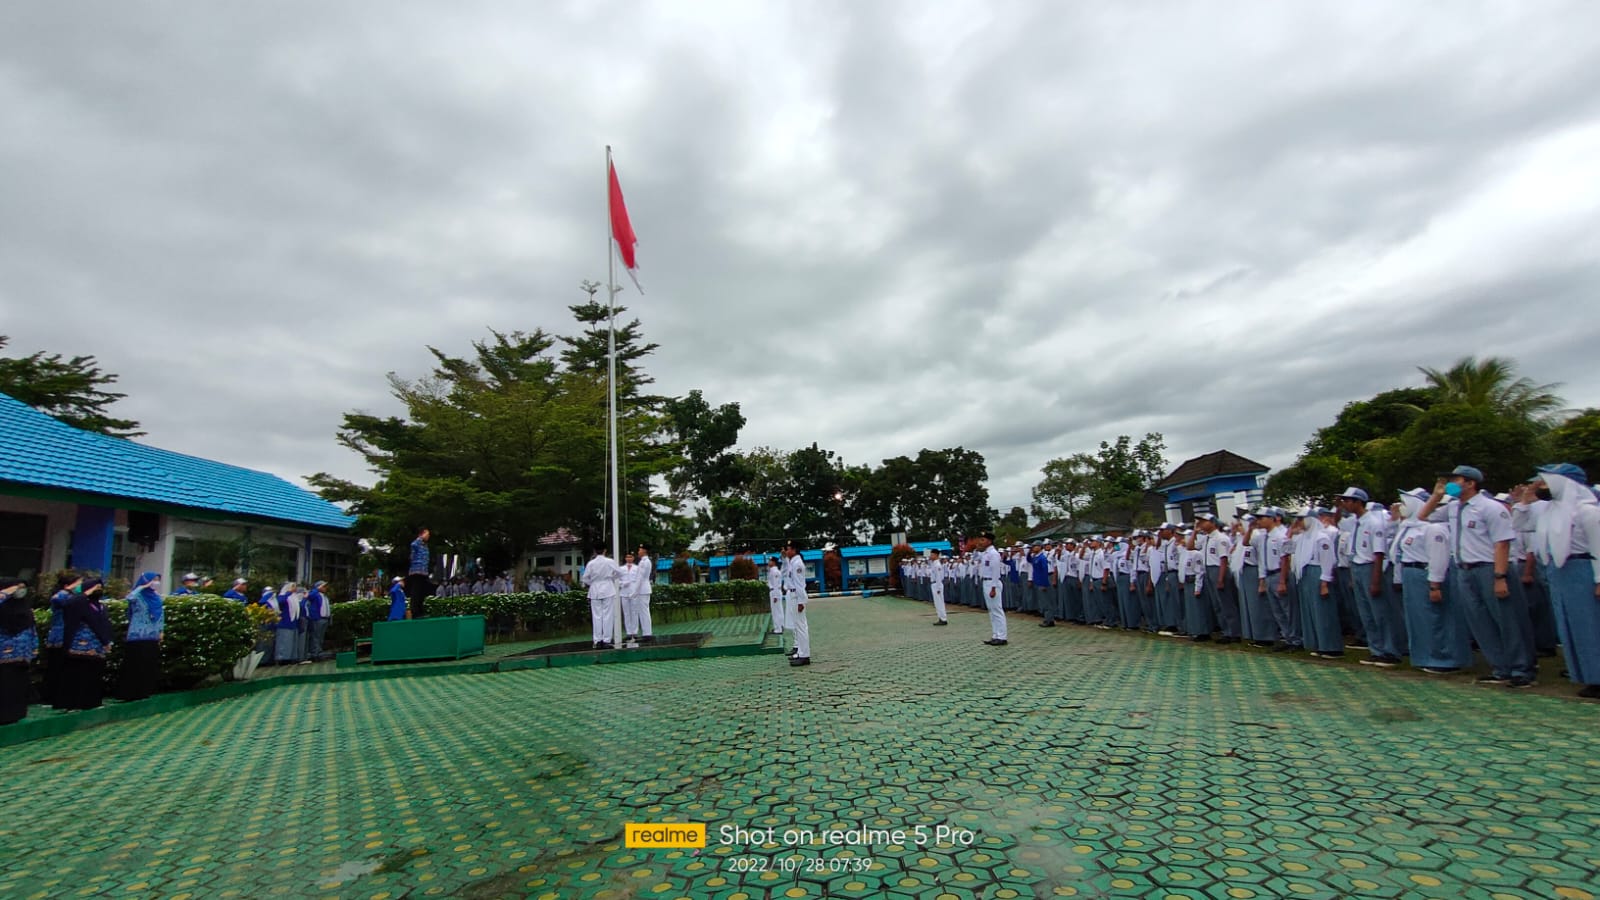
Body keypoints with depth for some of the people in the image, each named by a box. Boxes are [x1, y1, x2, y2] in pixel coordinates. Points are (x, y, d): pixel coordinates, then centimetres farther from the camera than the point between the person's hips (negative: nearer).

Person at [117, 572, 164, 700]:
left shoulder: (157, 597, 12)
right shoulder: (138, 596, -7)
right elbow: (129, 598, -31)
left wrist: (161, 631, 12)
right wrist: (143, 587, -18)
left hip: (152, 637, 6)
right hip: (138, 636, -6)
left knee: (150, 666, 8)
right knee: (135, 666, -4)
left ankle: (144, 691, 16)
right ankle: (130, 693, 2)